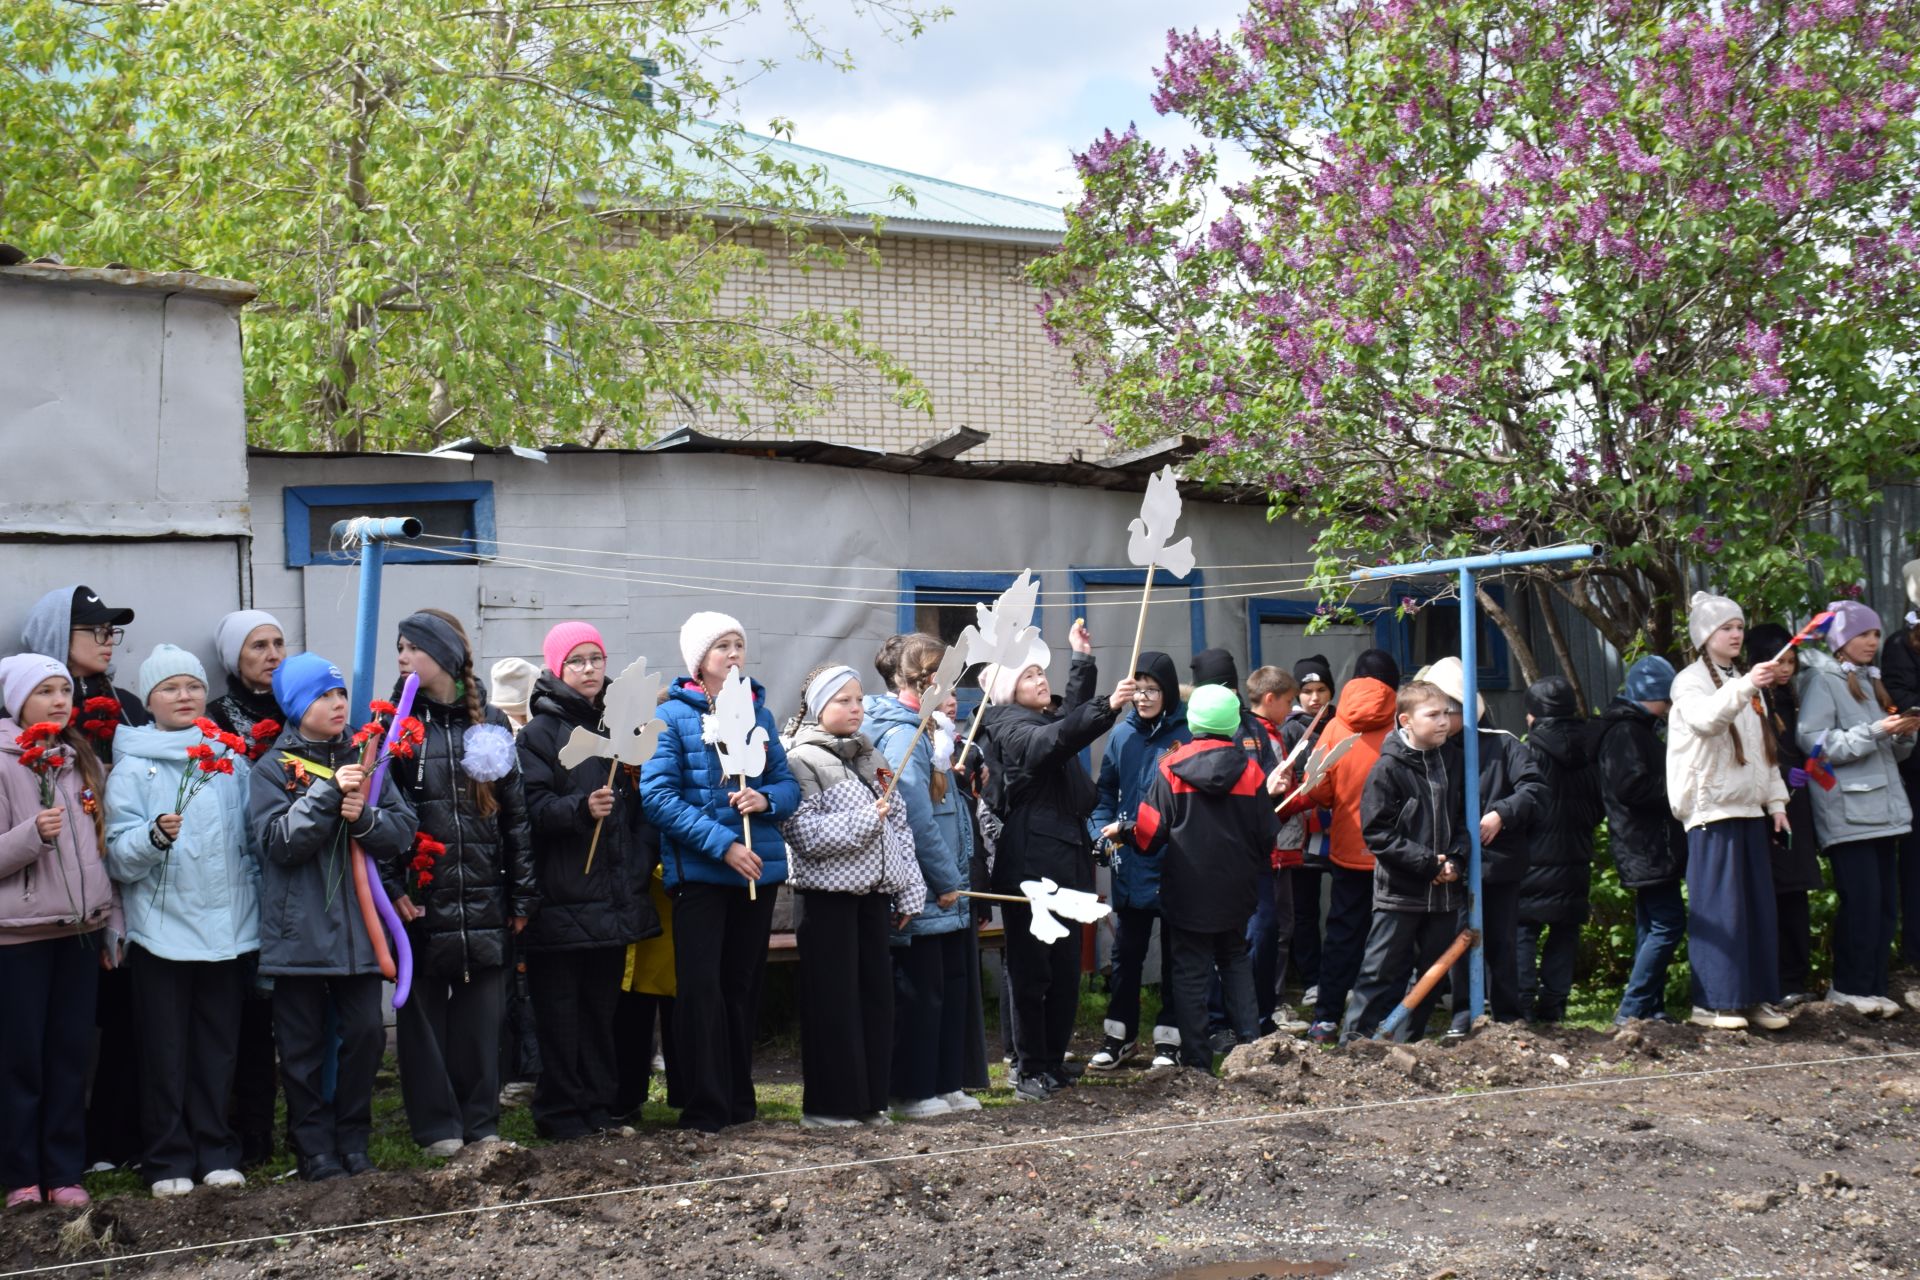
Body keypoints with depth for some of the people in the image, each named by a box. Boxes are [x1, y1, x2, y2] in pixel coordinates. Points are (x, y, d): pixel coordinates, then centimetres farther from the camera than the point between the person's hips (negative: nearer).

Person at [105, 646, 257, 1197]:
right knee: (166, 1053, 2)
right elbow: (120, 856, -8)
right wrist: (156, 836, -26)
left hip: (229, 927, 3)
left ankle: (216, 1152, 18)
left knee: (218, 1048, 9)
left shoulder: (231, 760, 9)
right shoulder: (133, 768, -1)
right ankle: (168, 1160, 10)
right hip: (162, 931, -3)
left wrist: (259, 913, 11)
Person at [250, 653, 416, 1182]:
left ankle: (352, 1138, 18)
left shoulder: (362, 761, 11)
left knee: (365, 1034, 3)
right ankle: (315, 1146, 12)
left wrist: (365, 818, -15)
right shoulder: (272, 770, -1)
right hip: (299, 932, -3)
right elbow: (277, 840, -14)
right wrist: (328, 793, -21)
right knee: (304, 1047, 3)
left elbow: (403, 830, 5)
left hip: (358, 927, 3)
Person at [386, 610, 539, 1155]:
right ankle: (437, 1125, 10)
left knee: (482, 1009, 5)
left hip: (483, 899, 2)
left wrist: (522, 895, 6)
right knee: (423, 1010, 2)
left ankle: (481, 1121, 15)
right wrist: (389, 886, -12)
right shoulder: (396, 725, 2)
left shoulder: (490, 724, 8)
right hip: (421, 899, -2)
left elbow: (515, 814, 9)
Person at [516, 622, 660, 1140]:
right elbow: (532, 807, -11)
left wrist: (639, 869, 5)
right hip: (560, 897, -5)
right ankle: (559, 1111, 4)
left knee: (603, 1003, 9)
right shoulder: (540, 732, -1)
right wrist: (581, 808, -27)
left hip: (613, 897, 5)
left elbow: (640, 808, 17)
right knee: (560, 1009, -2)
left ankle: (600, 1105, 16)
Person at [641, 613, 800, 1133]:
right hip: (698, 870, -5)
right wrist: (722, 844, -19)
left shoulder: (759, 713, 11)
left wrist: (766, 799, -12)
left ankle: (739, 1097, 20)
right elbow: (658, 794, -13)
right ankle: (706, 1106, -1)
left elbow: (789, 784, 13)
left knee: (744, 984, 11)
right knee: (701, 986, -7)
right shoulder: (674, 715, -4)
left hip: (758, 868, 5)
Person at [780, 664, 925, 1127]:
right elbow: (804, 832, -18)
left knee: (876, 992, 7)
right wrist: (864, 821, -19)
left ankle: (869, 1097, 15)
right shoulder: (801, 760, -7)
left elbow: (900, 825, 15)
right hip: (827, 893, -7)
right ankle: (828, 1103, 3)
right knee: (833, 999, -4)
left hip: (872, 892, 7)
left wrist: (909, 889, 8)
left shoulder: (869, 758, 16)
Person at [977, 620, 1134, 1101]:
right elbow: (1053, 740, -28)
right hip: (1028, 867, -9)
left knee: (1066, 970, 10)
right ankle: (1030, 1070, -1)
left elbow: (1071, 717, 42)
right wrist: (1108, 708, -39)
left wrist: (1083, 659, 37)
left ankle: (1053, 1063, 17)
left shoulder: (1044, 718, 19)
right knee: (1031, 971, -5)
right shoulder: (1009, 728, -8)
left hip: (1065, 863, 9)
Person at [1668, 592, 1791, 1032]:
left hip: (1749, 809, 7)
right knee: (1717, 906, -9)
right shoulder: (1691, 682, -4)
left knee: (1758, 904, 5)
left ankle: (1756, 997, 10)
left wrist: (1776, 800, 14)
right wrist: (1745, 686, -42)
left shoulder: (1744, 683, 20)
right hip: (1711, 809, -7)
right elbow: (1706, 718, -27)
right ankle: (1712, 1002, -7)